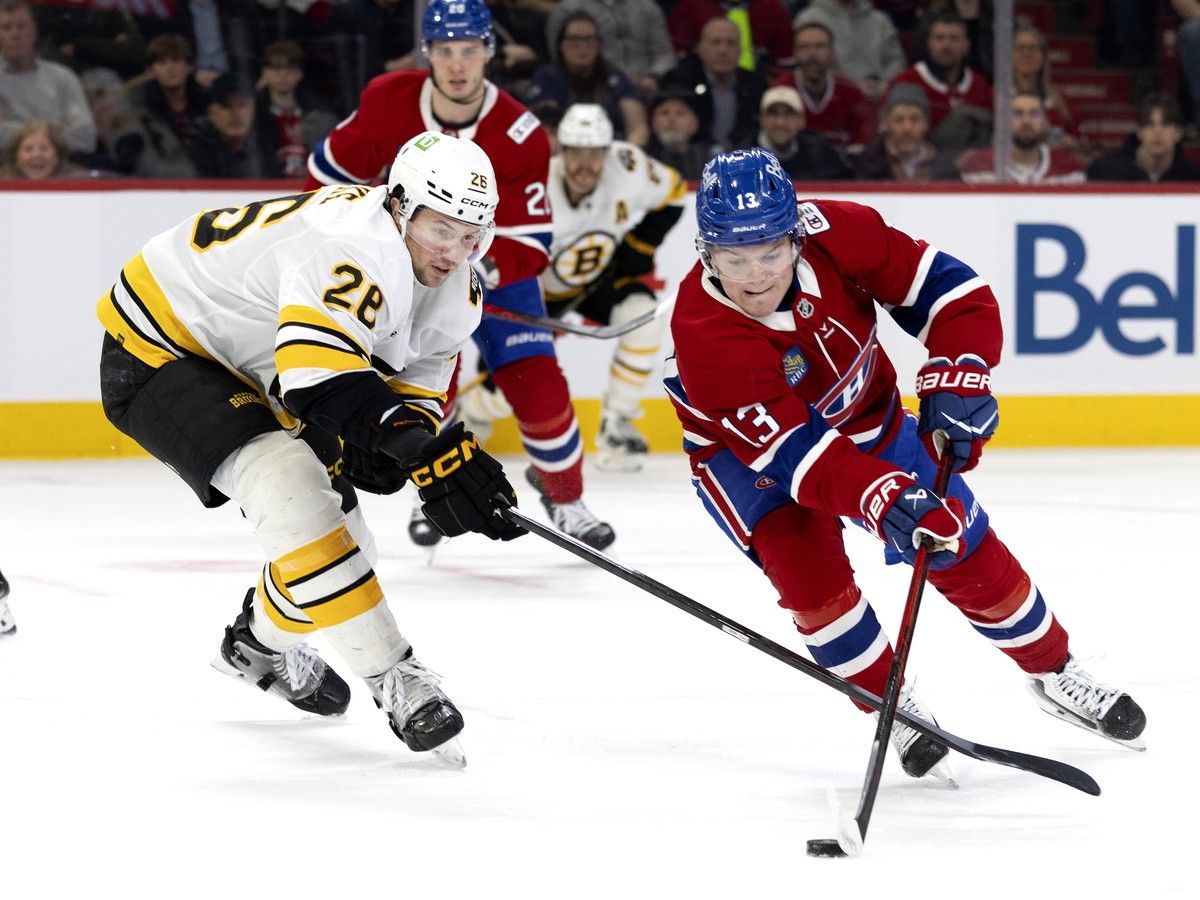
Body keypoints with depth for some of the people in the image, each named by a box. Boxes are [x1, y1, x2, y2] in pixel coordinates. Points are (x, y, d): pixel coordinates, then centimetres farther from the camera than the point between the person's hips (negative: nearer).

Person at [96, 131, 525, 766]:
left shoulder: (454, 295, -4)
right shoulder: (354, 249, -35)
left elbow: (413, 389, 3)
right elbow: (321, 377, -47)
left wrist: (410, 432, -22)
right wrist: (439, 456, -50)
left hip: (244, 371, 10)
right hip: (158, 350, -10)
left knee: (335, 531, 13)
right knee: (289, 484, -30)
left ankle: (259, 643, 44)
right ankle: (393, 679, -26)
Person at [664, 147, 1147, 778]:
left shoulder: (835, 234, -29)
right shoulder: (703, 333, -37)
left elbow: (952, 291, -19)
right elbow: (789, 447, -42)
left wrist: (955, 383, -32)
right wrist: (877, 497, -55)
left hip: (865, 420, 3)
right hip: (748, 448, -3)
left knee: (964, 549, 3)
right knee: (804, 563, -24)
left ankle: (1054, 674, 27)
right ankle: (895, 709, -2)